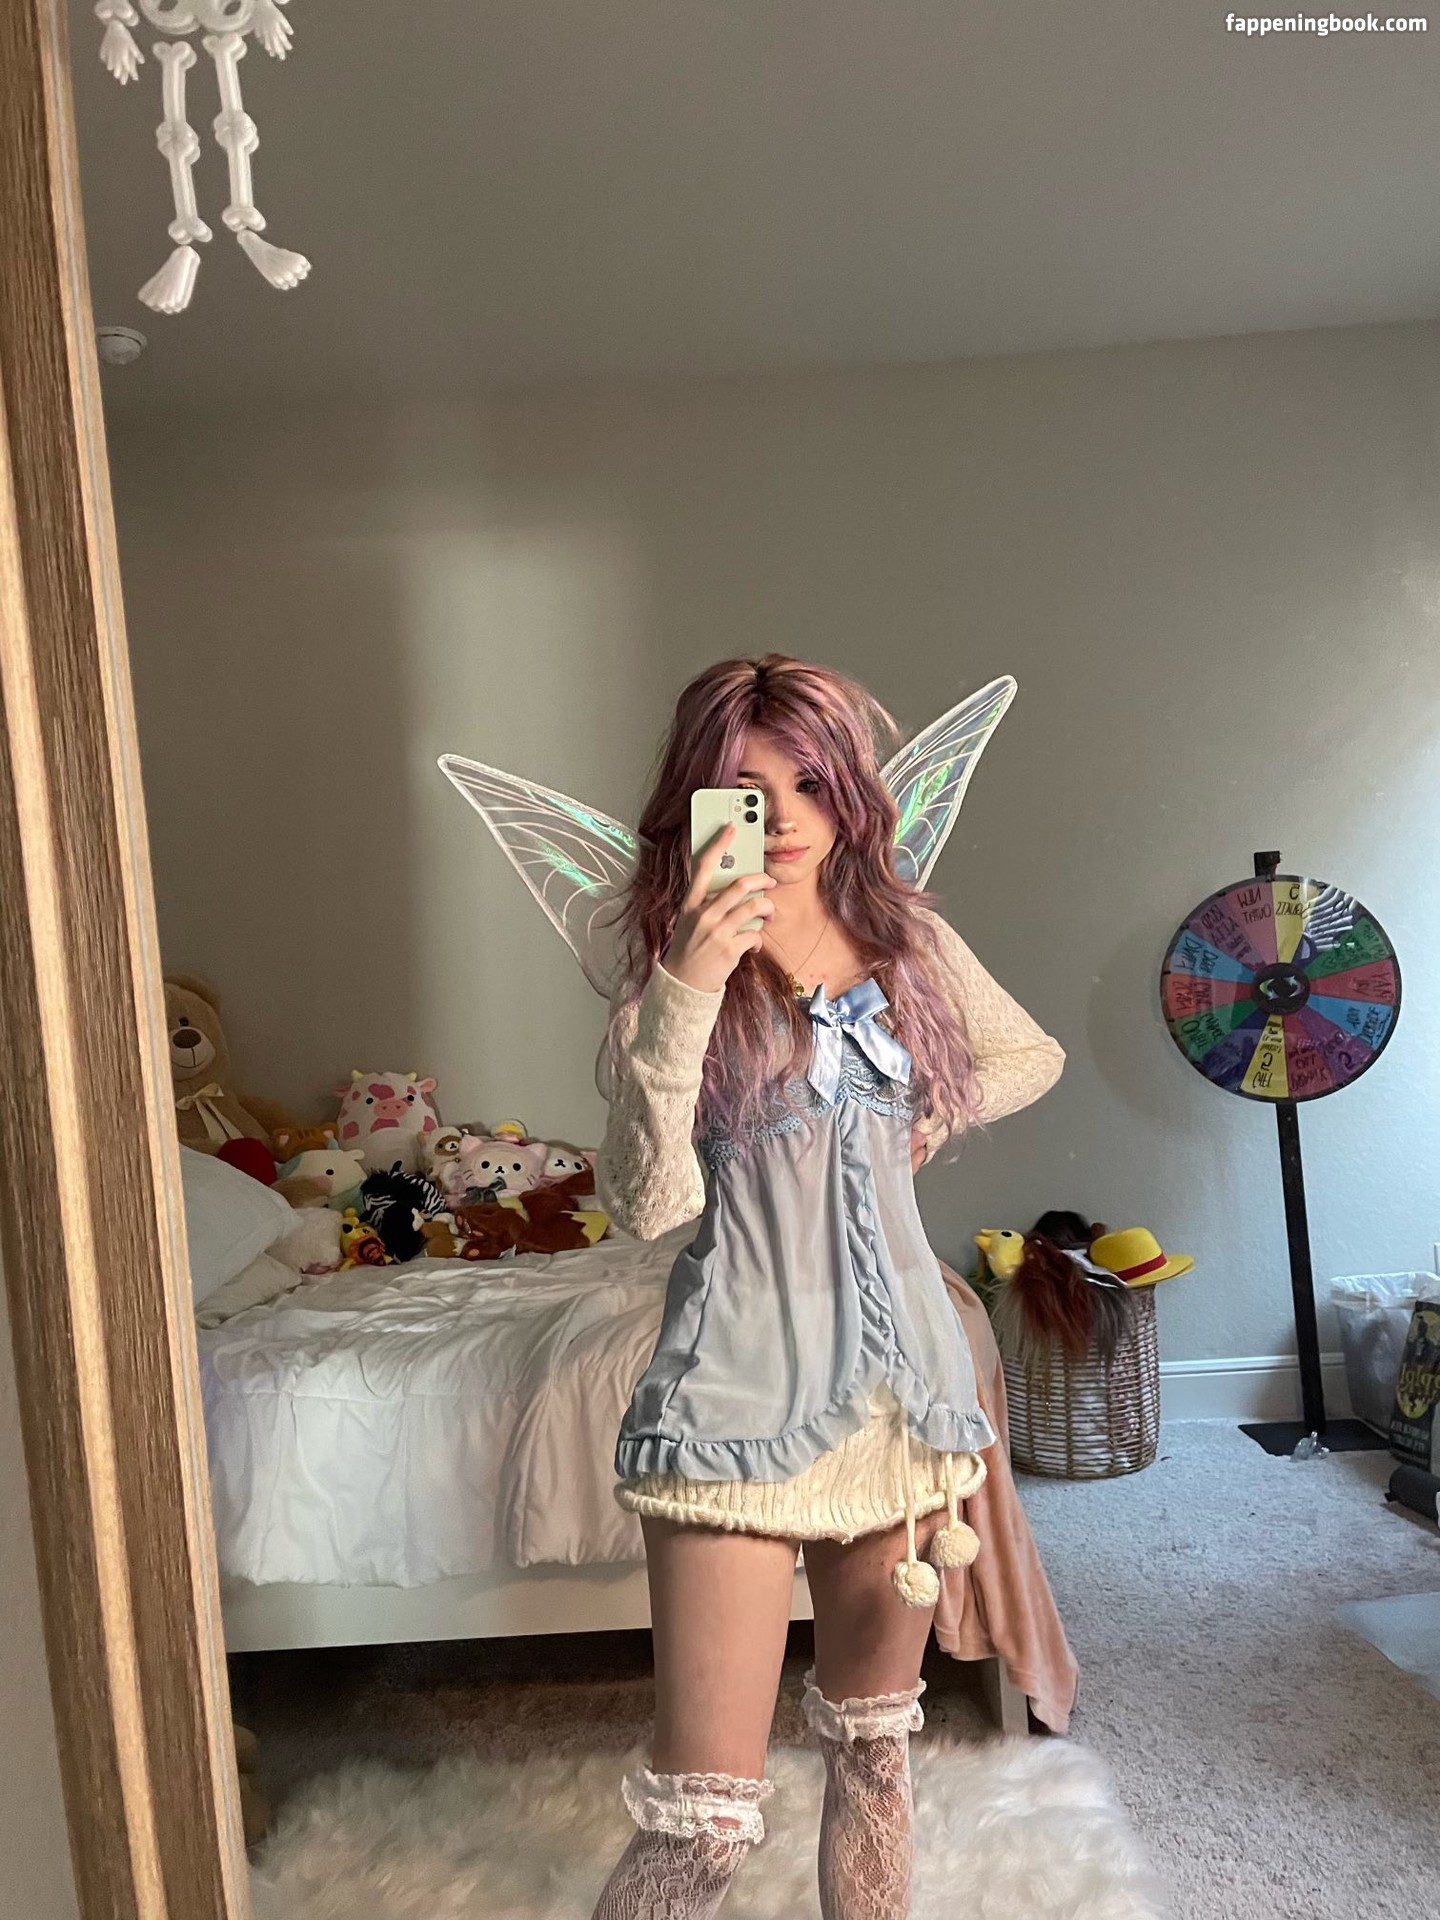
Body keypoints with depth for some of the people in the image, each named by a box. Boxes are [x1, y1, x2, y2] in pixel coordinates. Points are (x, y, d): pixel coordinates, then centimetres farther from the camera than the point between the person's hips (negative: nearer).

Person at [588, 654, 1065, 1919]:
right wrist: (685, 993, -30)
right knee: (706, 1815, -1)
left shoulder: (910, 942, 5)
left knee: (875, 1746, 20)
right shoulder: (673, 970, -7)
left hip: (903, 1375, 5)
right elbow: (647, 1206, -21)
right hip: (747, 1392, -4)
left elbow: (1030, 1056, 23)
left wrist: (921, 1123, 7)